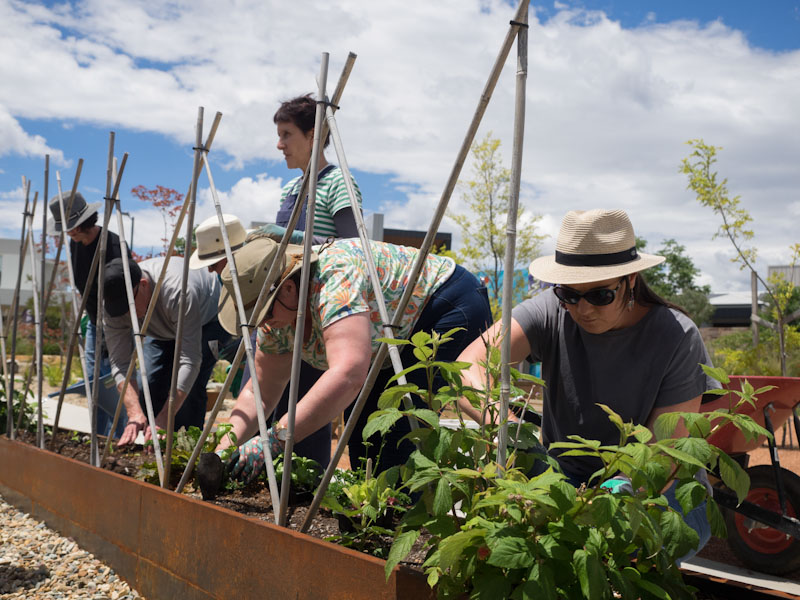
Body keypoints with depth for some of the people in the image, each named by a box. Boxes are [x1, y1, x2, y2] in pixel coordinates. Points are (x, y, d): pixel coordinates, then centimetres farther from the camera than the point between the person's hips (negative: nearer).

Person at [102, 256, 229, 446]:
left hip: (208, 318, -5)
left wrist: (163, 420, -47)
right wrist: (135, 414, -39)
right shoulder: (112, 303, -28)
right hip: (163, 328, 5)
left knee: (189, 387, -23)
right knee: (149, 385, -8)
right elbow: (119, 363, -26)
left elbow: (190, 361, -44)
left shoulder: (179, 291, -45)